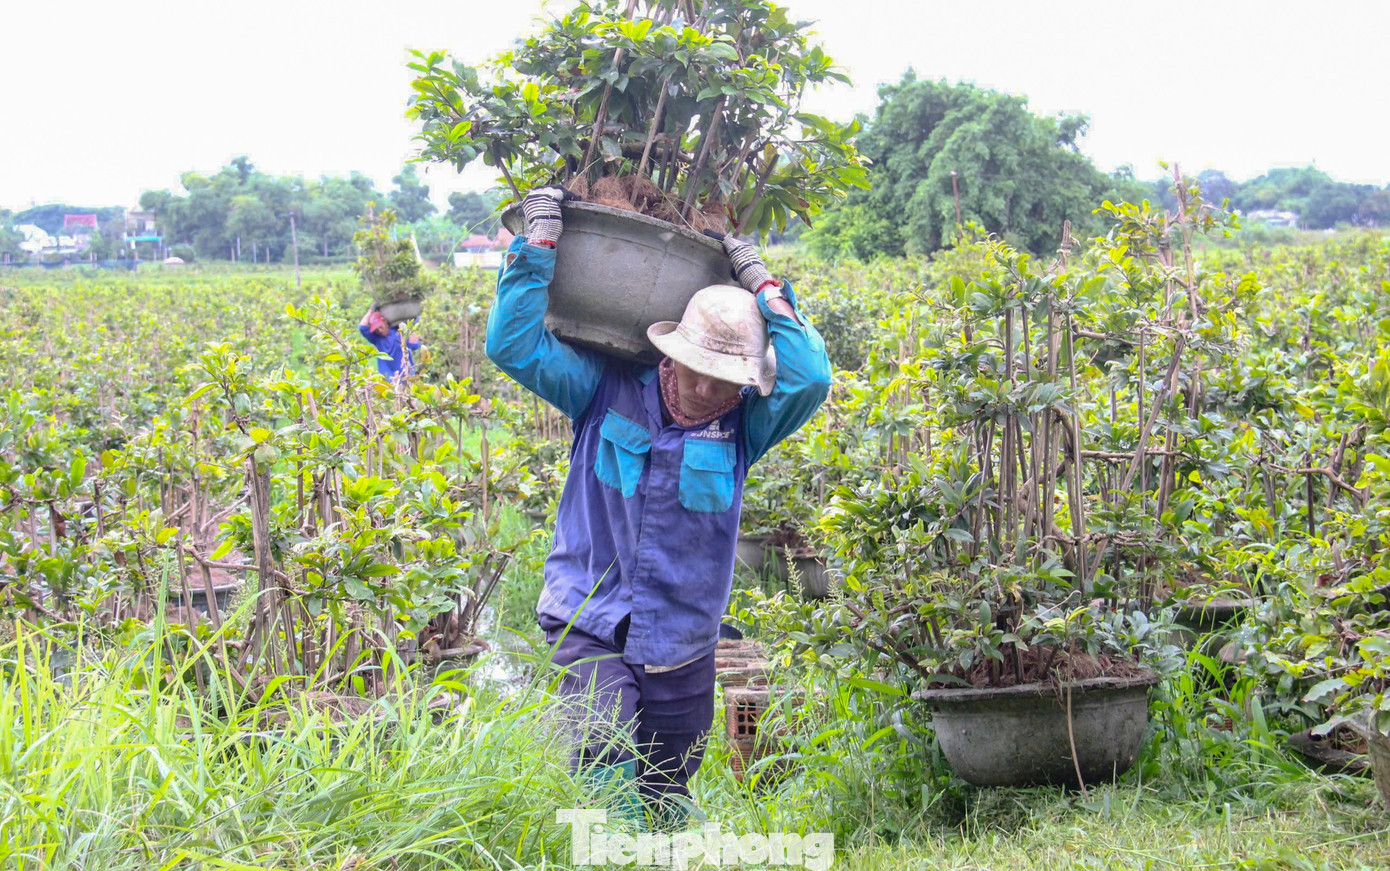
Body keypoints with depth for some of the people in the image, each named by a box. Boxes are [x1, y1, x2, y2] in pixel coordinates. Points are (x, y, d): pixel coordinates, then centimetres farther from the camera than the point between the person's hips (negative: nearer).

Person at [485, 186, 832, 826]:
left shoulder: (744, 426, -1)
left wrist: (761, 284, -11)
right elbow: (514, 344, -7)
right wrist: (540, 244, -10)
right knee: (609, 767, -23)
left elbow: (811, 379, -18)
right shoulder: (605, 392, -3)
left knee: (665, 806, 11)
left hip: (683, 647, 2)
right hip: (594, 631, -2)